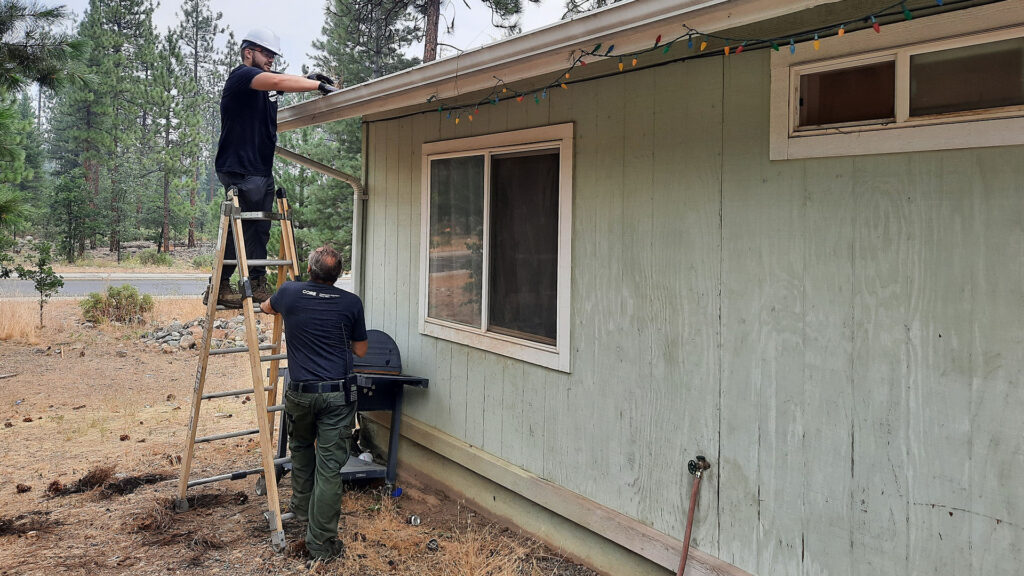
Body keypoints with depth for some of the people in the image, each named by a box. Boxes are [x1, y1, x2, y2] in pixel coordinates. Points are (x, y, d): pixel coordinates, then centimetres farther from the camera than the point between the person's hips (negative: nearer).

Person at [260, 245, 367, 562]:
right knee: (330, 466, 0)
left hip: (300, 393, 2)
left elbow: (266, 307, 25)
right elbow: (360, 350, 9)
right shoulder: (351, 303, -3)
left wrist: (270, 304, 48)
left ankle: (301, 507, 45)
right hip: (337, 395, -2)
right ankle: (321, 542, 5)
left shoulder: (289, 293, 0)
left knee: (301, 448, 29)